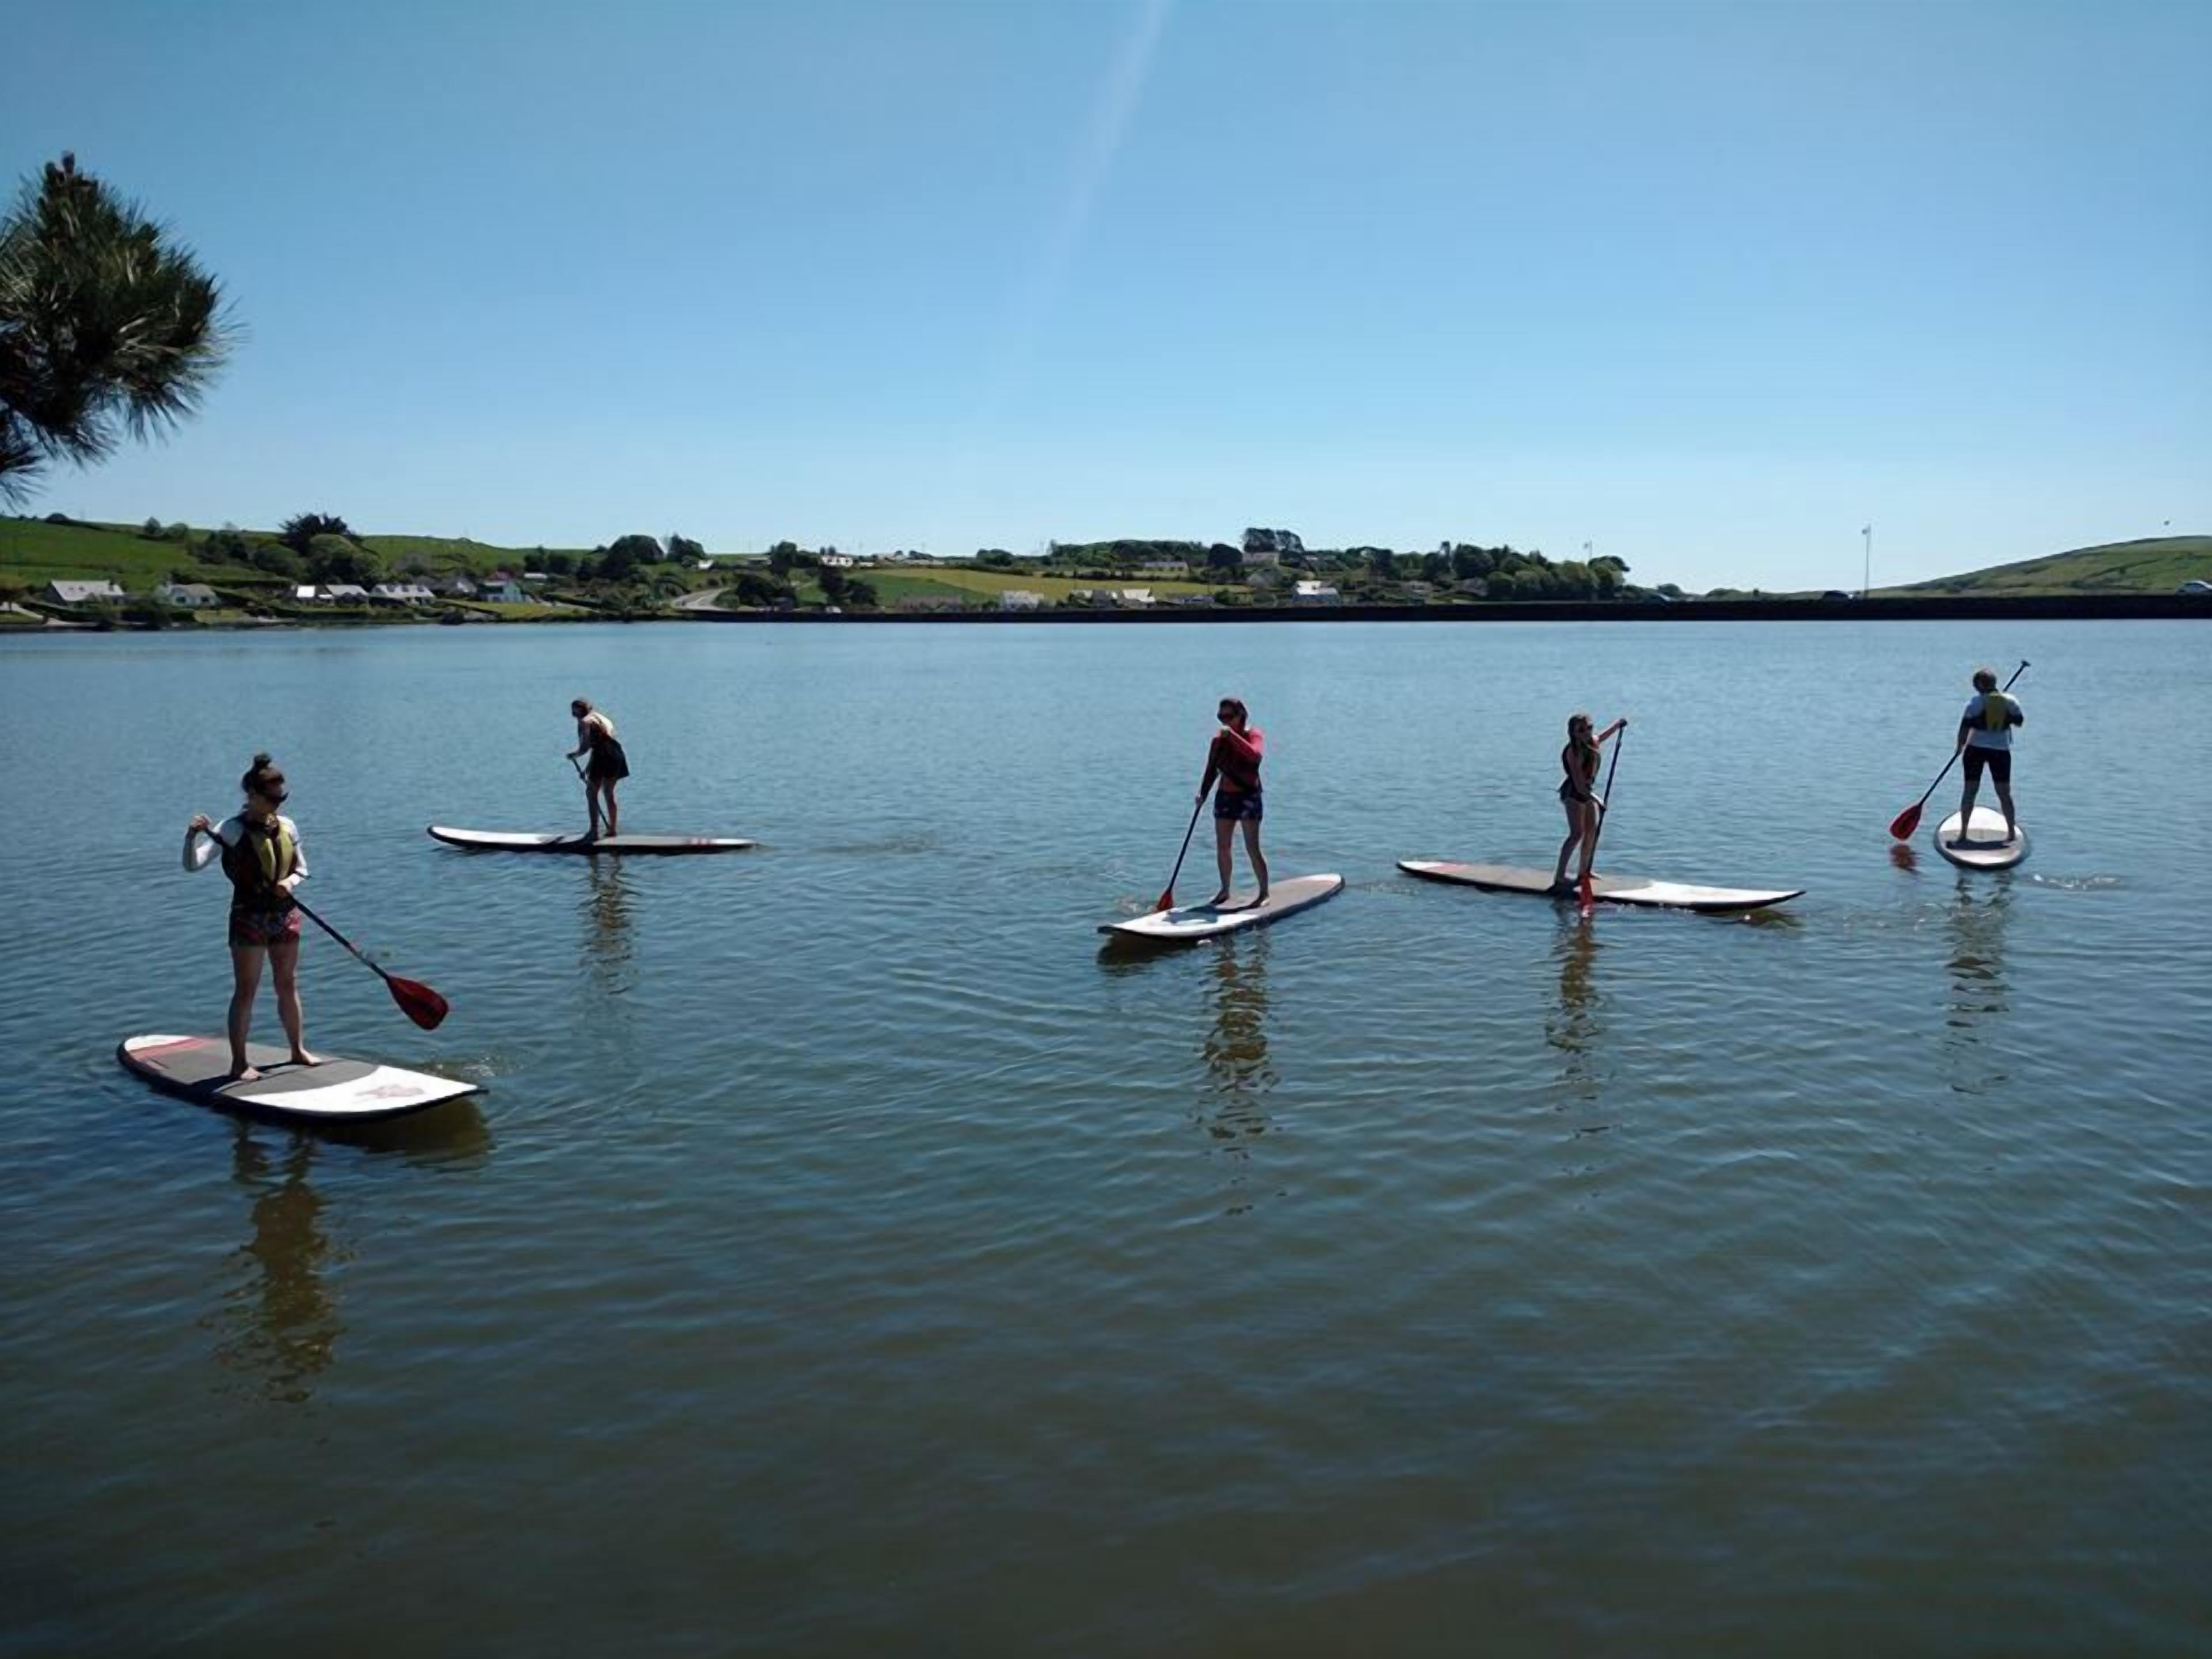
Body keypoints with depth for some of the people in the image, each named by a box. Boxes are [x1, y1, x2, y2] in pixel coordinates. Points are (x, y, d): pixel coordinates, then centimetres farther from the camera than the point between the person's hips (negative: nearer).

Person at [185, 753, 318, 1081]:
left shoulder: (287, 827, 5)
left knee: (289, 985, 15)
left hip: (285, 915, 5)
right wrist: (191, 836, -36)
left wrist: (290, 882, -9)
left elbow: (302, 868, 13)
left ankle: (298, 1050, 28)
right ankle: (239, 1063, 5)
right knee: (245, 991, -1)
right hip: (249, 918, -5)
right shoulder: (232, 830, -10)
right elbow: (194, 864, -18)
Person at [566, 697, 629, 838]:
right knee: (609, 793, 22)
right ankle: (613, 829, 26)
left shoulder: (585, 722, 3)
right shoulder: (604, 720, 26)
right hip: (617, 756, 7)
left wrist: (572, 755, 12)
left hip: (603, 757, -7)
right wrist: (588, 768, 29)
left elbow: (585, 747, -7)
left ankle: (595, 831, -3)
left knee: (591, 793, 3)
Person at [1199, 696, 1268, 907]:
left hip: (1248, 797, -5)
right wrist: (1203, 792, -6)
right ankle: (1225, 891, 22)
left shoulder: (1254, 734, -7)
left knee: (1252, 849, -6)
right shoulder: (1219, 739, 7)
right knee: (1222, 847, 9)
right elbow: (1212, 769, 8)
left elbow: (1255, 755, -28)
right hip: (1224, 796, 5)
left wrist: (1233, 736, -31)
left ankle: (1264, 893, 3)